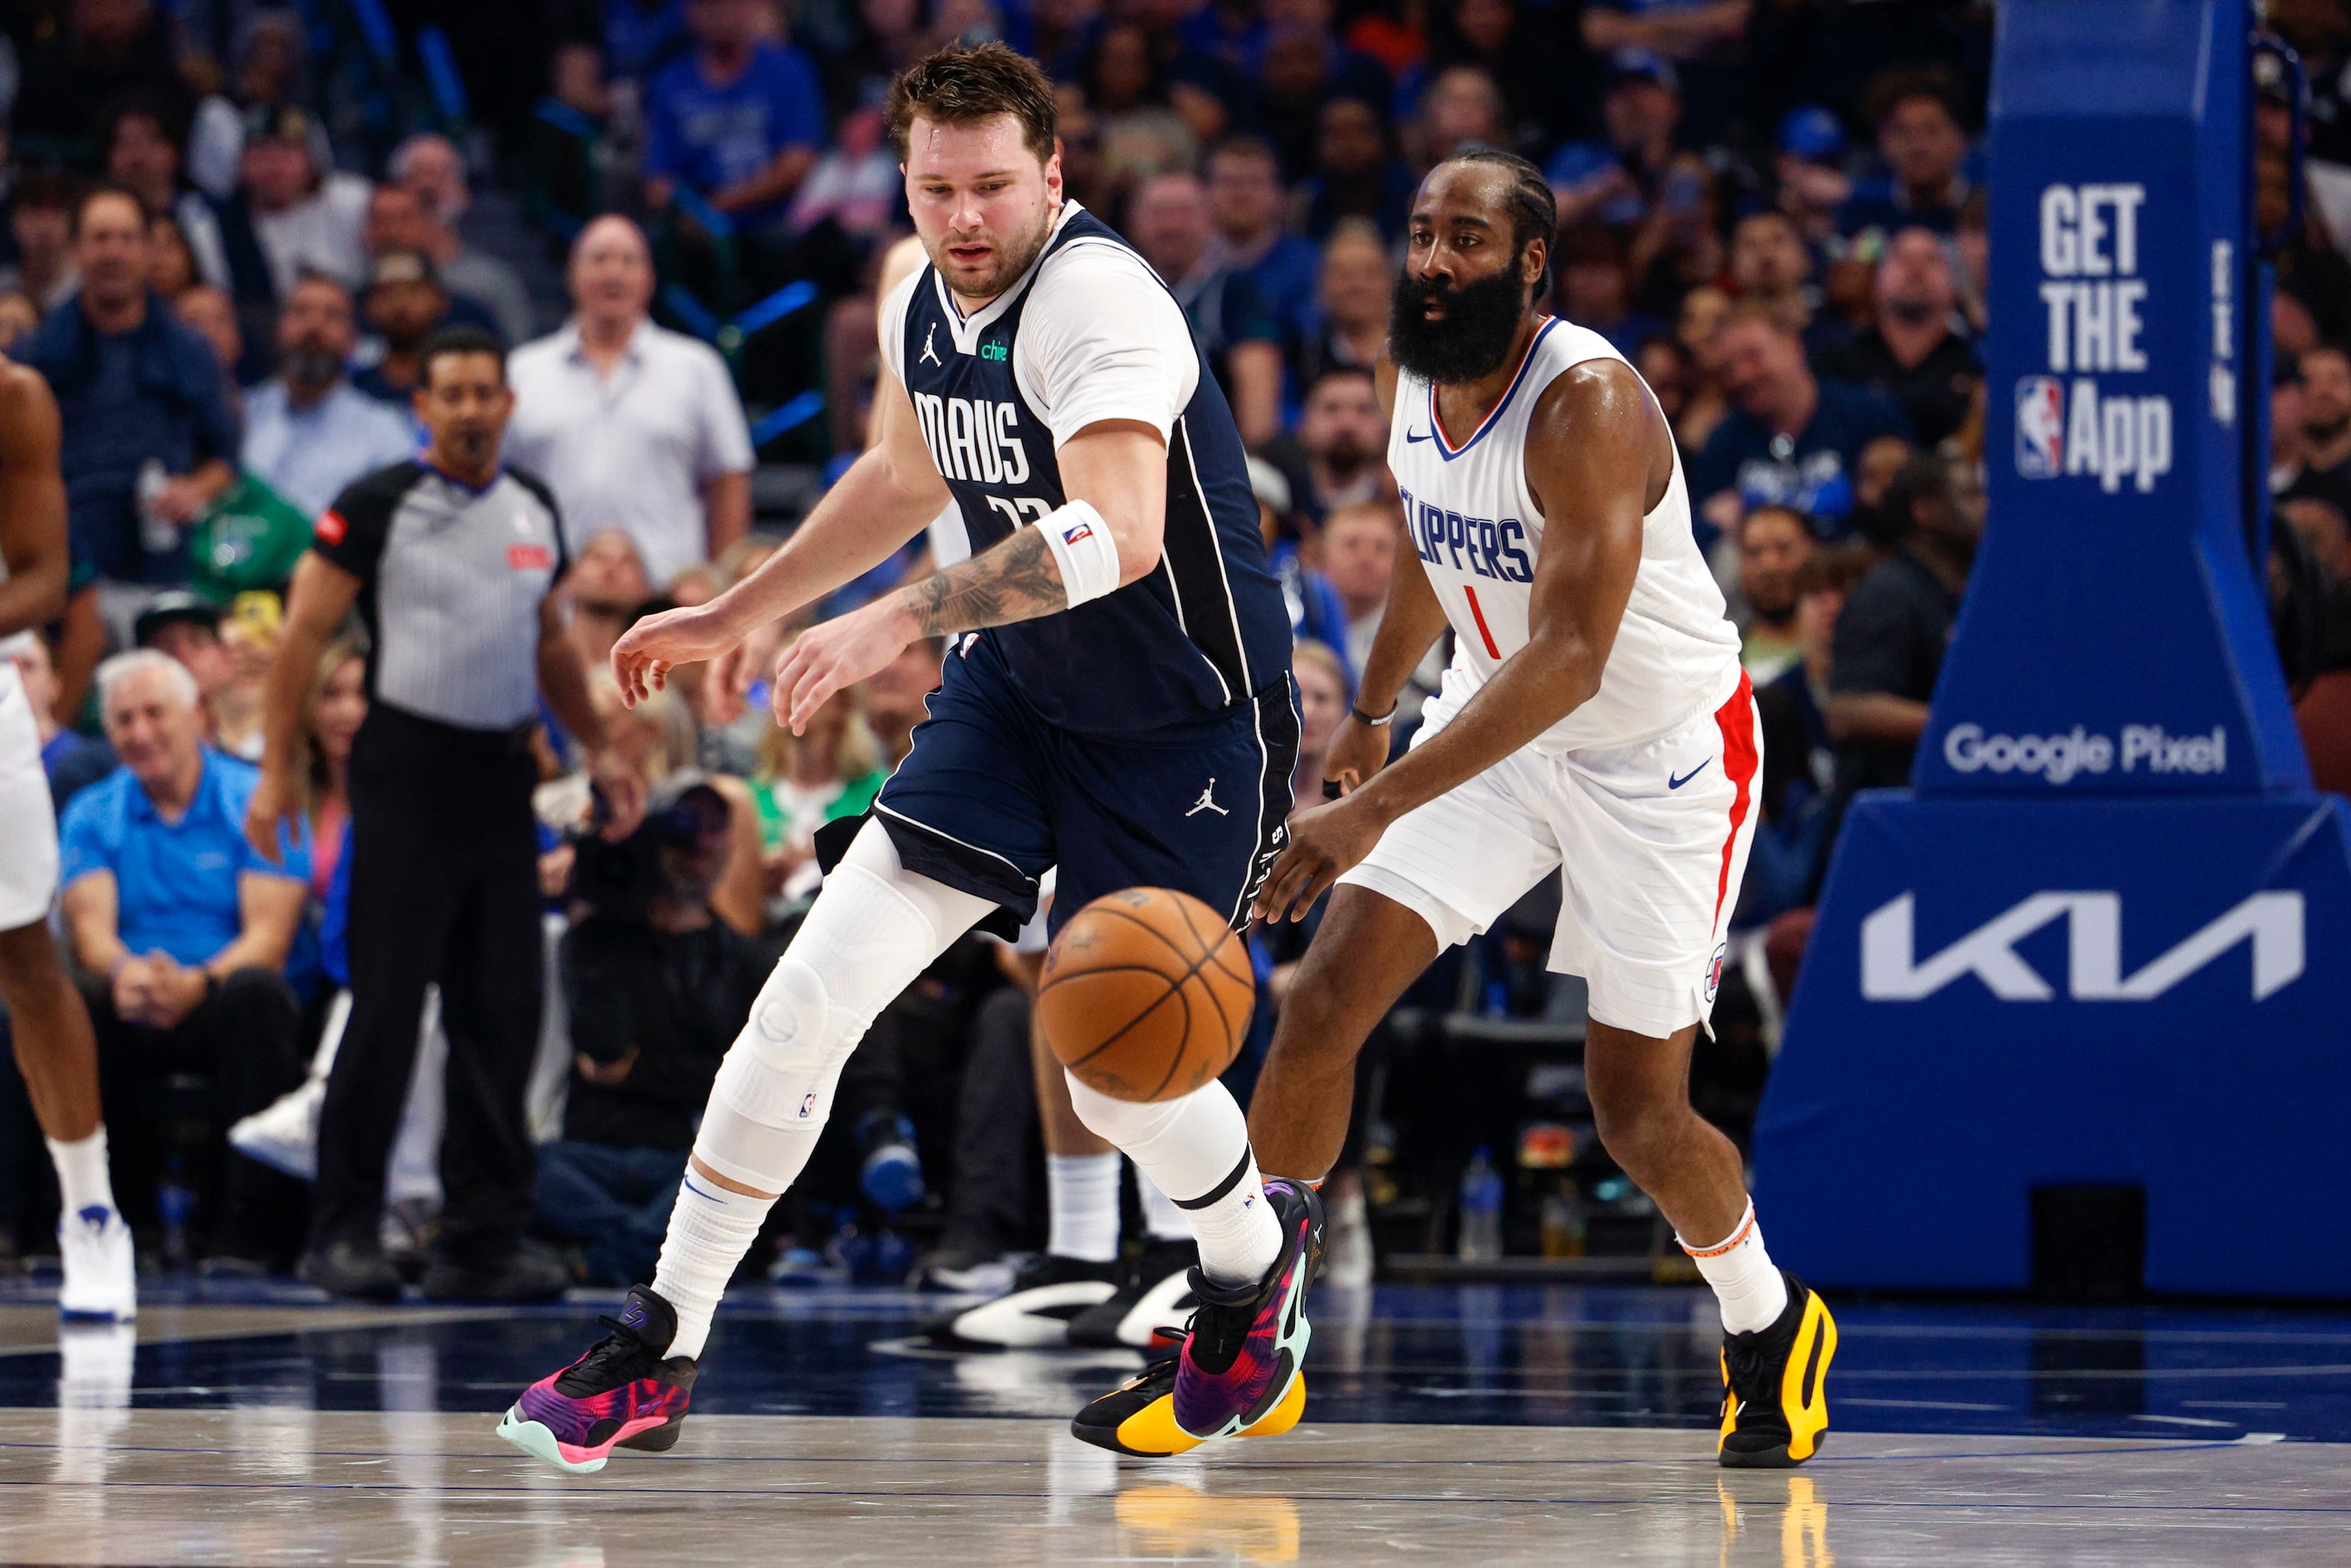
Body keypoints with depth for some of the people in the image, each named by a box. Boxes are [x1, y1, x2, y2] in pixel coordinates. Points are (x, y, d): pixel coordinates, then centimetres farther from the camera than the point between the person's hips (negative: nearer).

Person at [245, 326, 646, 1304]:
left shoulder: (534, 513, 13)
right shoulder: (378, 507, -4)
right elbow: (305, 634, -5)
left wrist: (598, 752, 18)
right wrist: (277, 769, -10)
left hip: (503, 779, 6)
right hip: (407, 772, -6)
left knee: (501, 1013, 3)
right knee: (386, 1005, -7)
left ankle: (483, 1240, 7)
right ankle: (343, 1232, -1)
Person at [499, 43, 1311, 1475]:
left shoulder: (1098, 298, -27)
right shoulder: (924, 301, 0)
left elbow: (1117, 535, -42)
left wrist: (899, 621, -45)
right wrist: (735, 617, 27)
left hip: (1184, 724, -7)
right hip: (1019, 690, 7)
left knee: (1113, 1072, -2)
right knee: (814, 994, -6)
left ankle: (1260, 1255, 34)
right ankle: (657, 1355, 2)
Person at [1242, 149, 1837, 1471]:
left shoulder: (1588, 406, -30)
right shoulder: (1418, 376, -5)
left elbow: (1570, 658, -38)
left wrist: (1378, 809, -45)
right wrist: (1373, 710, 31)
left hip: (1663, 749, -6)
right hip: (1500, 722, 6)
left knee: (1637, 1107, -1)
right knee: (1326, 998, -10)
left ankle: (1769, 1327, 28)